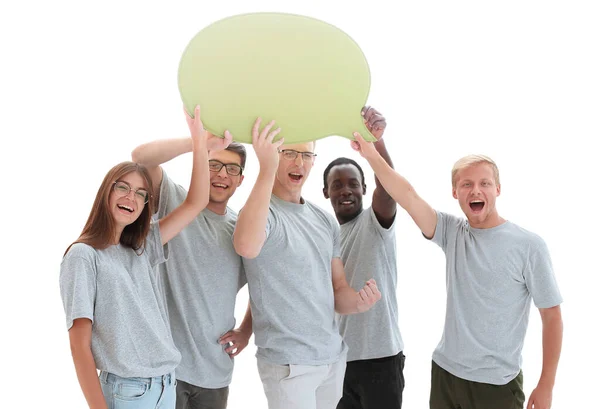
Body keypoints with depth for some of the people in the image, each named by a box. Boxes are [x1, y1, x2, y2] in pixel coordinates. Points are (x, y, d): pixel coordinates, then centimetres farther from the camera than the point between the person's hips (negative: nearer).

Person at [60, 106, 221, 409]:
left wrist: (199, 143, -2)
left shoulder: (141, 250, 7)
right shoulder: (83, 255, -10)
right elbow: (79, 343, -12)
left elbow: (196, 203, 5)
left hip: (166, 385, 7)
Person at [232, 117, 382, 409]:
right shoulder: (263, 210, -12)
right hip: (288, 362, -6)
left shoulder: (326, 221, 9)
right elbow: (246, 247, -36)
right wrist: (266, 170, -36)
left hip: (334, 357, 7)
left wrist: (357, 302, -9)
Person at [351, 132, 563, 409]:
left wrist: (546, 386, -8)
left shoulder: (529, 246, -10)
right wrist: (370, 154, -22)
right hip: (445, 373, 4)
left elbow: (551, 316, -7)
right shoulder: (451, 233, 0)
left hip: (497, 384, -3)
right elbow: (408, 196, -12)